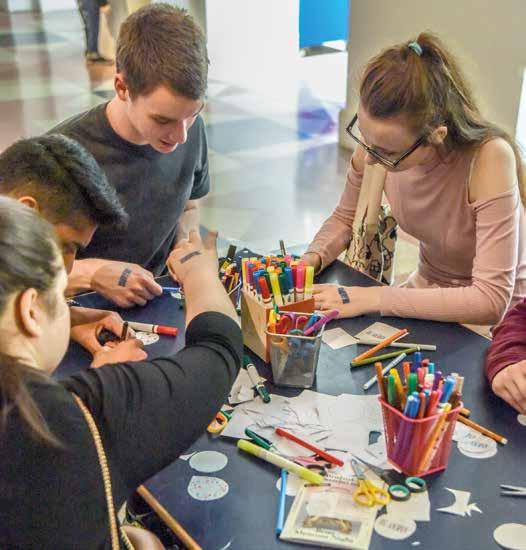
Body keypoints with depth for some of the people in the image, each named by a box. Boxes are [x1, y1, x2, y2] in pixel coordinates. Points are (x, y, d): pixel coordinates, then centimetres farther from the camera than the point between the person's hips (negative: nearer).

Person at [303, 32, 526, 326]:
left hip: (490, 325, -5)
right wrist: (311, 260, -16)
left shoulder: (488, 157, -29)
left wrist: (375, 299, -31)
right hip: (428, 293, 6)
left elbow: (491, 300, -30)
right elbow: (345, 219, 4)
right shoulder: (378, 140, -15)